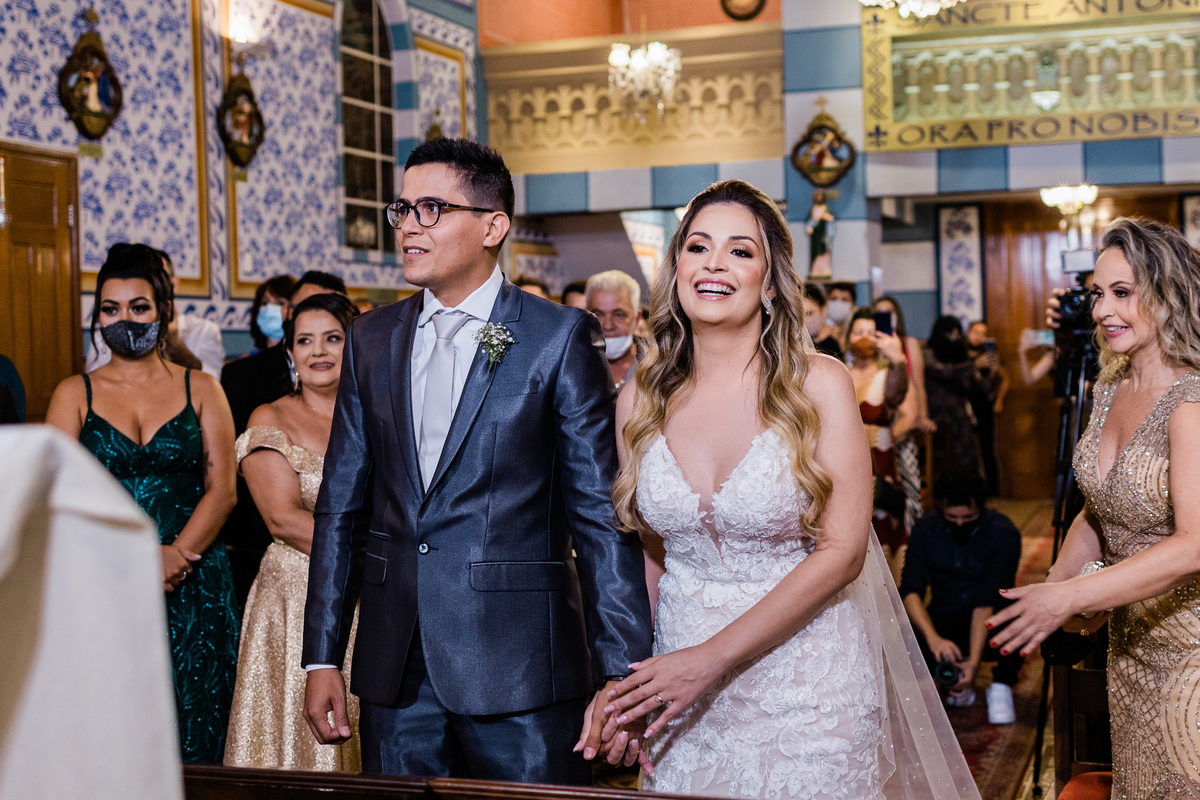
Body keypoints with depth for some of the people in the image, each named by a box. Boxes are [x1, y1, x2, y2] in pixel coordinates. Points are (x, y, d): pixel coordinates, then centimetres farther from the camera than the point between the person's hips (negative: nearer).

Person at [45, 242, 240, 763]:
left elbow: (222, 489, 1)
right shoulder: (75, 394, 9)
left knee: (194, 735, 1)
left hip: (194, 590, 0)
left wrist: (174, 556, -15)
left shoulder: (200, 389, 10)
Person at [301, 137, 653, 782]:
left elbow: (602, 511, -7)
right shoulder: (370, 340, 10)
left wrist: (620, 673, -12)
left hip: (518, 665, -4)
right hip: (394, 670, 4)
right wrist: (322, 658, 8)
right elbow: (341, 506, 11)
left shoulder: (560, 337, -4)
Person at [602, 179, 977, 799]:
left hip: (807, 687, -3)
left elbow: (842, 551, -14)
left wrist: (713, 658, -18)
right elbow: (648, 556, 6)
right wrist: (629, 683, -2)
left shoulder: (818, 385, -10)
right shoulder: (641, 400, 0)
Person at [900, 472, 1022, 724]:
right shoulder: (926, 529, -7)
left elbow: (987, 602, -24)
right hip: (943, 621, 2)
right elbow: (911, 590, -18)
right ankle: (955, 676, 3)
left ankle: (1002, 684, -7)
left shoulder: (1004, 533, -16)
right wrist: (933, 637, -36)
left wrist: (974, 660, -33)